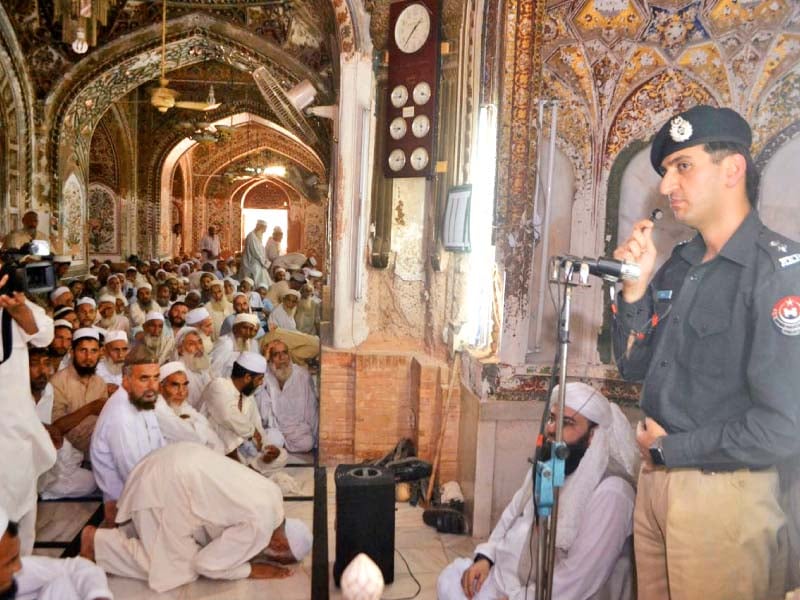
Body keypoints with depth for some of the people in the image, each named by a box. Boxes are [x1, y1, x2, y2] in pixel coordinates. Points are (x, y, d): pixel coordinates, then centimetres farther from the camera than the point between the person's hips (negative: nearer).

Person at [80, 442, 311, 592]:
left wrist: (252, 552, 9)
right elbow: (205, 563, -13)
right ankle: (97, 541, 5)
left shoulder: (272, 495, 6)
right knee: (177, 569, -2)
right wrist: (252, 570, -4)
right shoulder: (260, 527, -19)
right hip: (167, 485, -9)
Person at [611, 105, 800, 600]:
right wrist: (635, 287, -6)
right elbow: (635, 368, 9)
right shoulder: (678, 265, 6)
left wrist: (668, 449, -12)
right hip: (655, 481, 7)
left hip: (725, 490, -7)